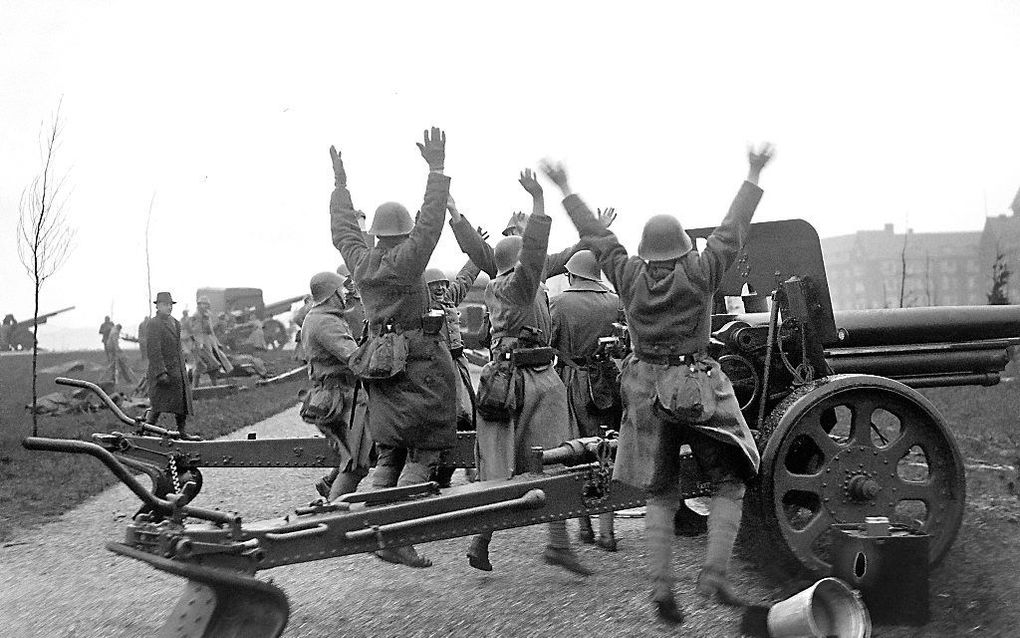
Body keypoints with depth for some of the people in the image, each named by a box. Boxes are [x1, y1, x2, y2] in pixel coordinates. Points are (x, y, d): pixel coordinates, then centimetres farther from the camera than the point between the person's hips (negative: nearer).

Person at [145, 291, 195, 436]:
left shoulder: (175, 323, 16)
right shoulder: (153, 324, -11)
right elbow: (153, 350, -18)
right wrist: (161, 372, -24)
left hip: (179, 372, 8)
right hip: (162, 371, -8)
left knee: (183, 405, 9)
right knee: (157, 407, -8)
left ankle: (181, 433, 17)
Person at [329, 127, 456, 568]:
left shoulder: (360, 260, 7)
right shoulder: (406, 259, -10)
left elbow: (343, 230, 23)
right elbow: (430, 222, -19)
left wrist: (341, 186, 33)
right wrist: (437, 171, -21)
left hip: (380, 359, 7)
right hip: (419, 362, -7)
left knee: (389, 455, 14)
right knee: (422, 453, -5)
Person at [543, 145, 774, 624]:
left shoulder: (629, 276, -1)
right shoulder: (699, 274, -8)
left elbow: (596, 235, 9)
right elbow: (734, 228, 0)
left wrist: (565, 191, 20)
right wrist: (753, 177, 9)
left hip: (645, 392, 3)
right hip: (698, 391, -3)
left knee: (660, 494, 12)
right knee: (728, 485, 9)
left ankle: (660, 585, 2)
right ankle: (714, 573, -5)